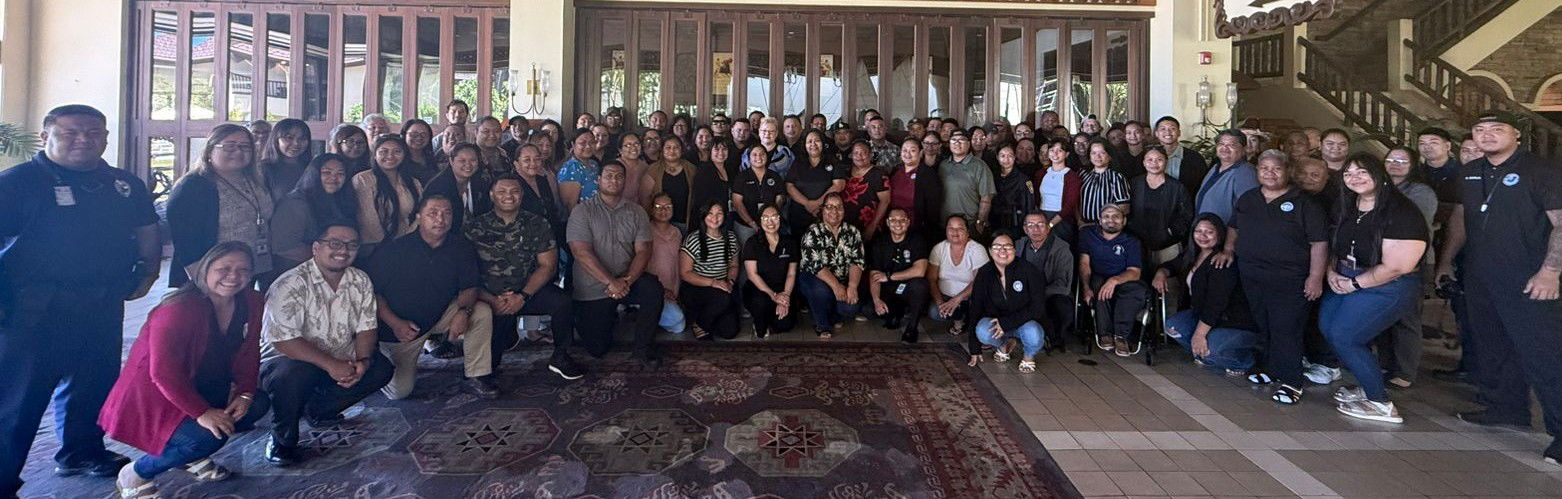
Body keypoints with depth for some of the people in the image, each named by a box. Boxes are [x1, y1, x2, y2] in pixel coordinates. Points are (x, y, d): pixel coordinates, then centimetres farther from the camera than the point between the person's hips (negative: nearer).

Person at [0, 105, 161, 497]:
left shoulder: (126, 184, 10)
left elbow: (147, 232, 22)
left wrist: (146, 274, 12)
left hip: (104, 307, 6)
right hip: (36, 308, -6)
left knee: (93, 384, 18)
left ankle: (81, 452, 37)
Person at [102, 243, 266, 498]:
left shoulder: (252, 303, -7)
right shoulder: (179, 310, -27)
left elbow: (248, 353, 2)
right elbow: (163, 372, -27)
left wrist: (245, 394, -10)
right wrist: (202, 412, -28)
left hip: (202, 387, 8)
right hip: (154, 394, -8)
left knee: (255, 405, -4)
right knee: (208, 437, -27)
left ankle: (193, 455, 16)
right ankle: (135, 475, -1)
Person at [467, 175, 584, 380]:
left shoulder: (537, 224, 3)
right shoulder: (475, 227, 1)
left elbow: (548, 266, -2)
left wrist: (522, 297, -15)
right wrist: (492, 301, -16)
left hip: (529, 291, 0)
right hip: (490, 297, 0)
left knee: (562, 301, -30)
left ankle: (560, 357, -8)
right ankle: (508, 335, 26)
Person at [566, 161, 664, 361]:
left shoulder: (636, 212, 4)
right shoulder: (582, 211, -5)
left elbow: (643, 250, -3)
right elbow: (582, 253, -15)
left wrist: (626, 281, -19)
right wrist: (610, 282, -23)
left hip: (627, 280, 2)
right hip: (592, 289, -2)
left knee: (653, 289, -30)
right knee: (597, 349, -2)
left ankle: (641, 347, -12)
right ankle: (609, 318, 33)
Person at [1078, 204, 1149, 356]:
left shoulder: (1132, 242, 5)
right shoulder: (1088, 234, 8)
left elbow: (1135, 272, -8)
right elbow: (1084, 263, -3)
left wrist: (1115, 280, -31)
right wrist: (1086, 287, -22)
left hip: (1123, 282, 1)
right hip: (1096, 279, 0)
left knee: (1139, 289, -33)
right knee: (1098, 285, -36)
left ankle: (1121, 335, -27)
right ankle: (1105, 333, -28)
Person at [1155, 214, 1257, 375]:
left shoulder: (1223, 263, -24)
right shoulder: (1192, 255, 4)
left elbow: (1216, 302, -29)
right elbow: (1172, 265, 23)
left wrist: (1200, 333, -30)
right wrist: (1161, 273, -3)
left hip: (1237, 324, -9)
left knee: (1207, 349, -30)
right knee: (1172, 326, -8)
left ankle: (1244, 360, 2)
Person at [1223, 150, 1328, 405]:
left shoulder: (1303, 203, -5)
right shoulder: (1247, 200, 12)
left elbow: (1319, 242, -7)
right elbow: (1234, 227, 27)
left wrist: (1315, 276, -12)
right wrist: (1229, 250, 11)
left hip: (1289, 281, -5)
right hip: (1251, 278, 5)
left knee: (1286, 330, -5)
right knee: (1262, 325, 13)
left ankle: (1291, 381, 2)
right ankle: (1268, 368, 27)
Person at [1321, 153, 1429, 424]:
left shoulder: (1401, 213, -19)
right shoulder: (1349, 209, 7)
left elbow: (1396, 267, -24)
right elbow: (1334, 246, 17)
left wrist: (1354, 284, -16)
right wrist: (1331, 272, -2)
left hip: (1386, 288, -8)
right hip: (1347, 281, 8)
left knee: (1343, 337, -11)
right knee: (1326, 327, 6)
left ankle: (1381, 404, 4)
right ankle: (1367, 387, 22)